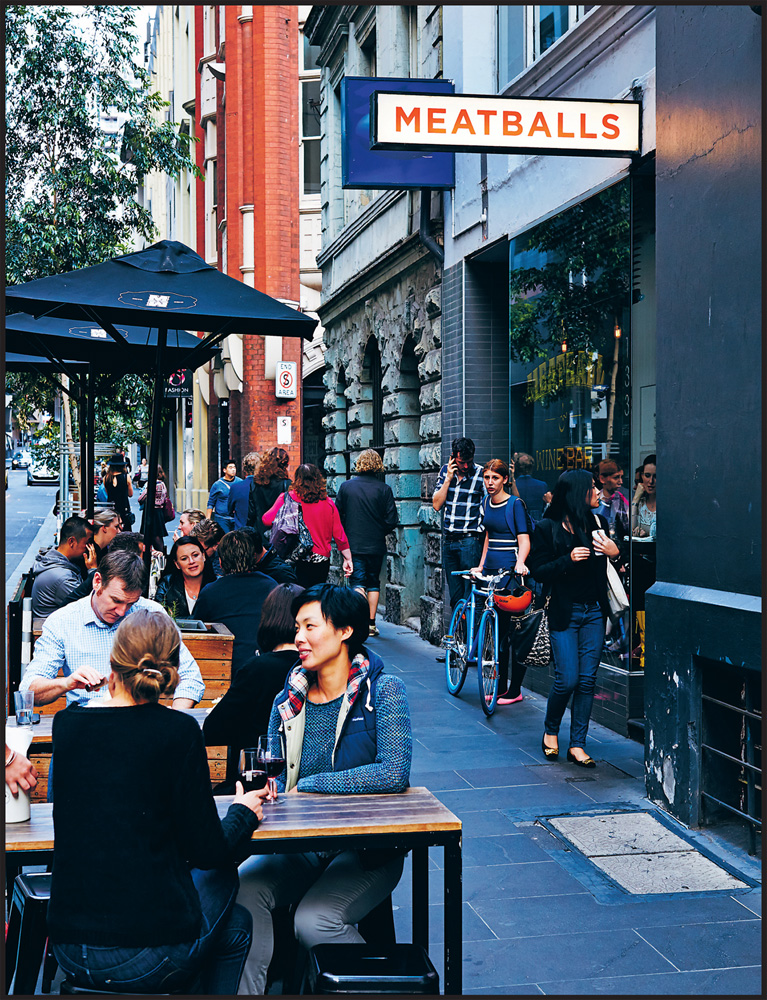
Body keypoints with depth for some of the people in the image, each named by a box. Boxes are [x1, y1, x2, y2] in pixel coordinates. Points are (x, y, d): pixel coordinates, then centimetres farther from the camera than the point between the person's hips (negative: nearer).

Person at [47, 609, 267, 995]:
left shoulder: (66, 724, 1)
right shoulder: (178, 731, -12)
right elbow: (207, 850, -8)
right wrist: (242, 813, 12)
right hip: (151, 959, -5)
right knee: (235, 924, 28)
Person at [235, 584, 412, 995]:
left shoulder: (382, 690, -6)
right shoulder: (288, 701, 8)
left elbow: (394, 773, -19)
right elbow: (277, 779, 13)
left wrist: (311, 785, -15)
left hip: (368, 846, -4)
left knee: (314, 921, -27)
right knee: (241, 889, -23)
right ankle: (246, 990, -11)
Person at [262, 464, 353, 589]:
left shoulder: (287, 498, -4)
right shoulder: (328, 503, 4)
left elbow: (268, 520, -9)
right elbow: (339, 534, 6)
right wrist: (348, 559, 14)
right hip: (322, 561, 3)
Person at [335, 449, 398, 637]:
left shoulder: (346, 486, -3)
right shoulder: (384, 489, -7)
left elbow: (337, 515, 3)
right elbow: (392, 520, -7)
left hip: (353, 544, 0)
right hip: (376, 545, 0)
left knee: (358, 582, 0)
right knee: (373, 582, 15)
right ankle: (371, 623, 18)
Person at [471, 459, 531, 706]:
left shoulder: (515, 504, -7)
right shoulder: (486, 503, 14)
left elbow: (524, 540, -14)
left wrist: (520, 563, -31)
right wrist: (481, 566, 18)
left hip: (510, 572, -7)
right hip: (491, 570, 7)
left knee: (513, 629, -5)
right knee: (495, 629, 8)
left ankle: (515, 690, 1)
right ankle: (500, 685, 17)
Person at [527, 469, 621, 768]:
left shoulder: (598, 523, 8)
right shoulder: (547, 528, -5)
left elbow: (604, 568, 15)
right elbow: (538, 571, -7)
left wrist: (615, 552, -6)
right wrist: (569, 560, -20)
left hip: (594, 612, 4)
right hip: (564, 612, -4)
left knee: (587, 680, 3)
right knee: (567, 679, -7)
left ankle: (577, 745, 10)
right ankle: (550, 730, 20)